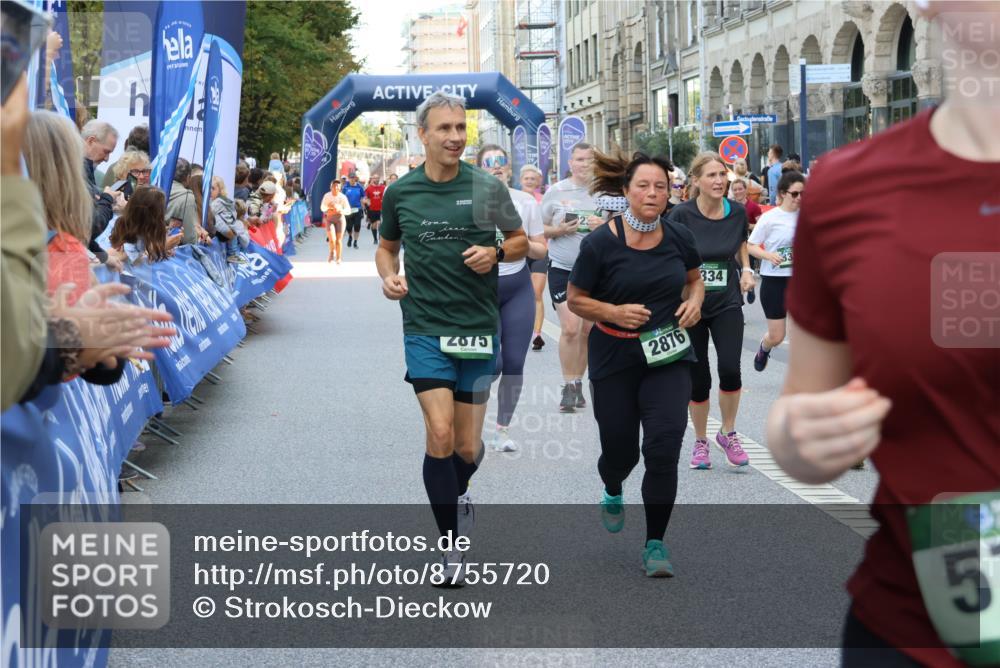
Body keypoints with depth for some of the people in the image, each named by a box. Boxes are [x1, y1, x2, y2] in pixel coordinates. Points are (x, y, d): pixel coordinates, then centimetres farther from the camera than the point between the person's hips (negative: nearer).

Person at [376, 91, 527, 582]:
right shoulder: (400, 193, 2)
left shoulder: (487, 188, -1)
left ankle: (458, 490, 44)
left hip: (479, 328, 1)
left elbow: (521, 242, 10)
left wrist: (495, 253, -12)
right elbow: (387, 245, 18)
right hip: (425, 327, -1)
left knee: (468, 447, 7)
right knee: (440, 434, -16)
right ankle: (452, 543, -2)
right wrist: (388, 276, -3)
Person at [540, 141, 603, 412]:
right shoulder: (555, 192, 2)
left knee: (588, 330, 8)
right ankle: (568, 388, -3)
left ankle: (578, 383, 22)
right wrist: (560, 230, -11)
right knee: (570, 329, -13)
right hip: (562, 269, -2)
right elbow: (538, 230, 8)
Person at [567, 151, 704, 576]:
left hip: (668, 356, 2)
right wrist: (615, 312, -21)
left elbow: (695, 279, 17)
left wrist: (694, 300, -5)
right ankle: (612, 493, 49)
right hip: (614, 360, -1)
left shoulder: (678, 237, -2)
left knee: (664, 447, -12)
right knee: (620, 450, 9)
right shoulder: (601, 243, -12)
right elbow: (576, 300, -4)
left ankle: (655, 543, 2)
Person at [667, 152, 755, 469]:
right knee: (698, 379, 4)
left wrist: (746, 269, 1)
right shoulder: (682, 215, -13)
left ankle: (728, 434, 8)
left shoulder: (737, 212, -2)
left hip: (727, 303, 2)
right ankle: (700, 442, 26)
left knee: (730, 369, -15)